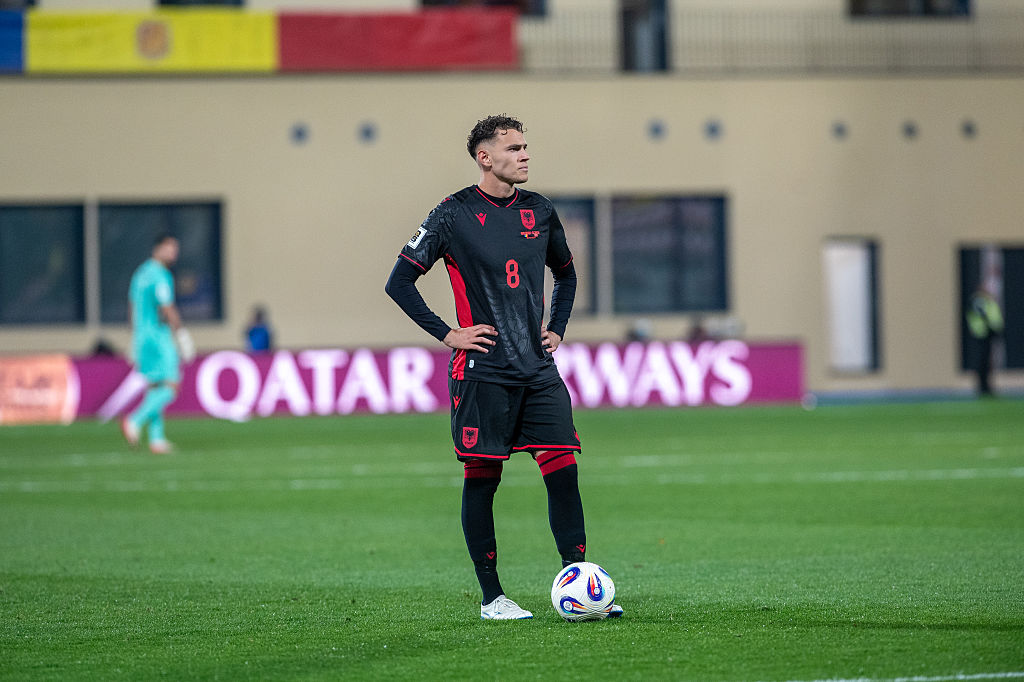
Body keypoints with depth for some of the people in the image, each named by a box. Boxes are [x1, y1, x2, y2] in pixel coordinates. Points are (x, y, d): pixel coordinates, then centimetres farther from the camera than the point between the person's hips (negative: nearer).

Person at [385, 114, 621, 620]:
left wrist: (557, 330, 14)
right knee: (481, 479, -1)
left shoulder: (539, 212, 11)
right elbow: (400, 281, -3)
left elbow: (565, 274, 28)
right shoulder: (454, 215, -4)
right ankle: (491, 598, 7)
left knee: (563, 470, -3)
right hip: (482, 371, -5)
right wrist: (448, 335, -8)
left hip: (538, 370, 5)